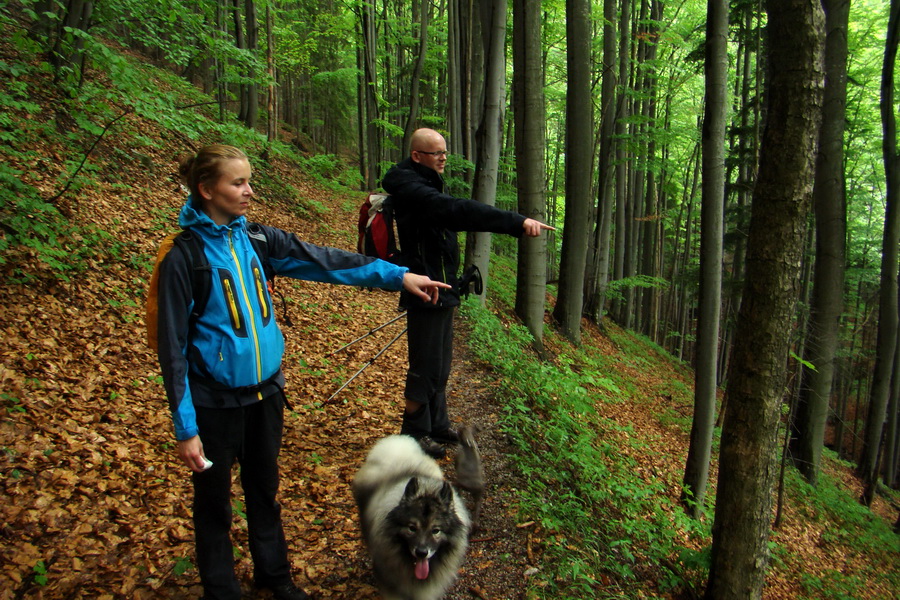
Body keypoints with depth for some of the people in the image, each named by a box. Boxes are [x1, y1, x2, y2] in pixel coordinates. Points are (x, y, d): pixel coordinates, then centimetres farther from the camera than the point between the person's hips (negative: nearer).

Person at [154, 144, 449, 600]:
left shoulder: (255, 238, -1)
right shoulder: (185, 255, -16)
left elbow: (323, 261, -6)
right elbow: (174, 347, -14)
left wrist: (397, 275, -12)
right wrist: (185, 427, -13)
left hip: (264, 393, 5)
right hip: (215, 404, -5)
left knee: (265, 492, 22)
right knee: (214, 504, 15)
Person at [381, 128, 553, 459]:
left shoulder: (426, 186, 16)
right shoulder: (410, 188, -19)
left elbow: (453, 215, 17)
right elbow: (459, 210, -33)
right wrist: (517, 222, -40)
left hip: (442, 291, 10)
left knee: (440, 364, 18)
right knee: (425, 366, 0)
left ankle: (437, 424, 32)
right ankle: (415, 433, 16)